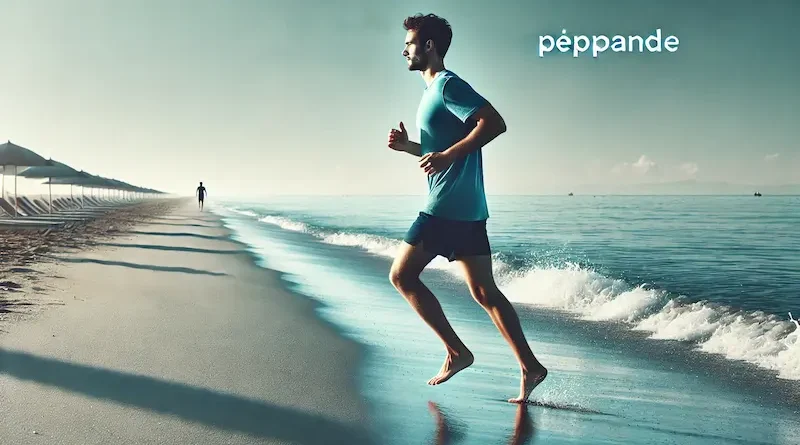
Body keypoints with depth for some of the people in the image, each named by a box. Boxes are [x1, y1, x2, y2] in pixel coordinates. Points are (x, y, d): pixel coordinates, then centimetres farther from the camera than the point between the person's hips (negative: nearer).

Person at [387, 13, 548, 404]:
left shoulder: (447, 84, -8)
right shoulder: (433, 90, 22)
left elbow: (494, 123, -20)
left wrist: (447, 156, -22)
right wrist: (408, 146, 14)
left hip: (447, 206, -10)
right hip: (467, 208, 10)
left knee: (402, 275, -1)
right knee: (484, 292, 8)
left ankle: (456, 352, 3)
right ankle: (529, 367, 9)